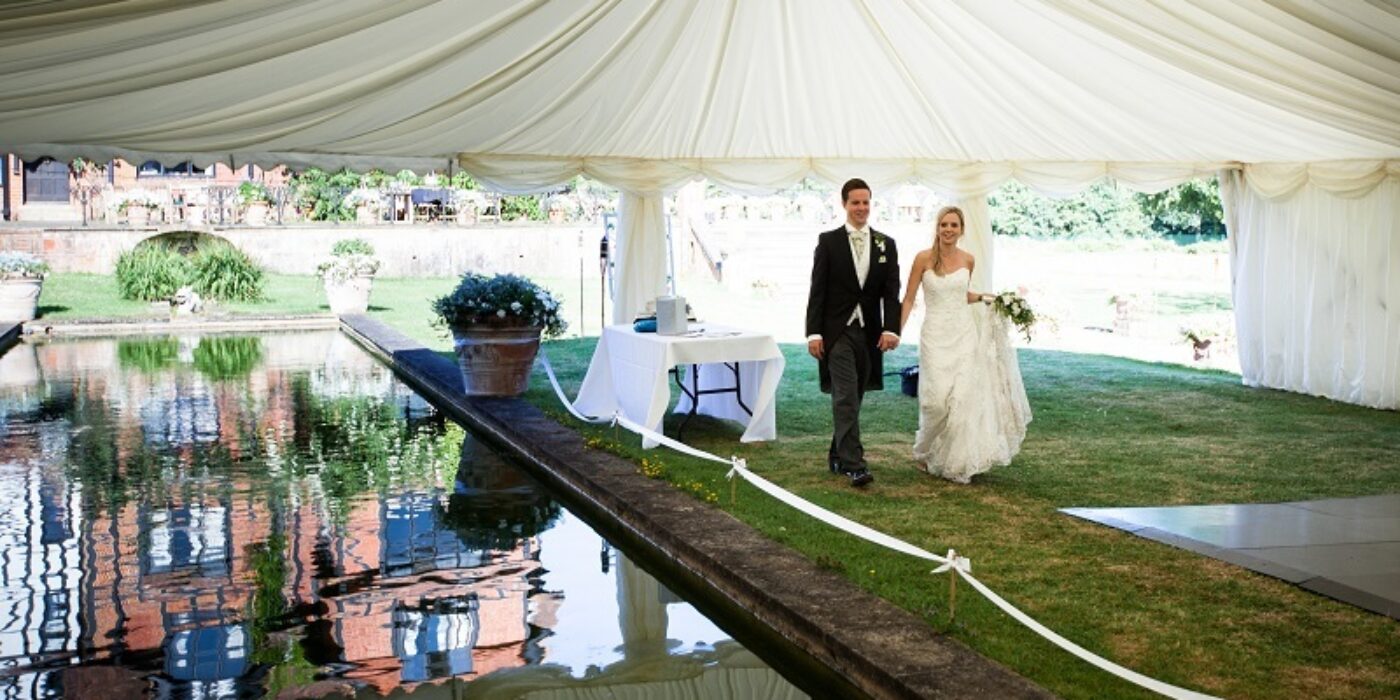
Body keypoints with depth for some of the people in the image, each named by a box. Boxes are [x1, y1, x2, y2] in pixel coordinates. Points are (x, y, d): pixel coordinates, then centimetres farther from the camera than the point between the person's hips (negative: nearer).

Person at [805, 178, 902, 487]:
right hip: (837, 331, -4)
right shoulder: (828, 241, -1)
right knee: (845, 398, -11)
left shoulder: (886, 244, 7)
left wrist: (891, 329, -12)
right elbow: (817, 290, -3)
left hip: (869, 333, 4)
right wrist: (813, 332, -10)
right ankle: (853, 464, -14)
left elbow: (892, 291, 2)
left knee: (854, 398, 12)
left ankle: (837, 454, 27)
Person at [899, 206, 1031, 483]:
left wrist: (985, 297, 7)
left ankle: (956, 462, 11)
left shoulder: (968, 260, 6)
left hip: (964, 335, 3)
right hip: (936, 335, -3)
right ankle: (925, 450, 16)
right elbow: (909, 298, -1)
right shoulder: (924, 258, -5)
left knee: (964, 398, -2)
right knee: (937, 398, -12)